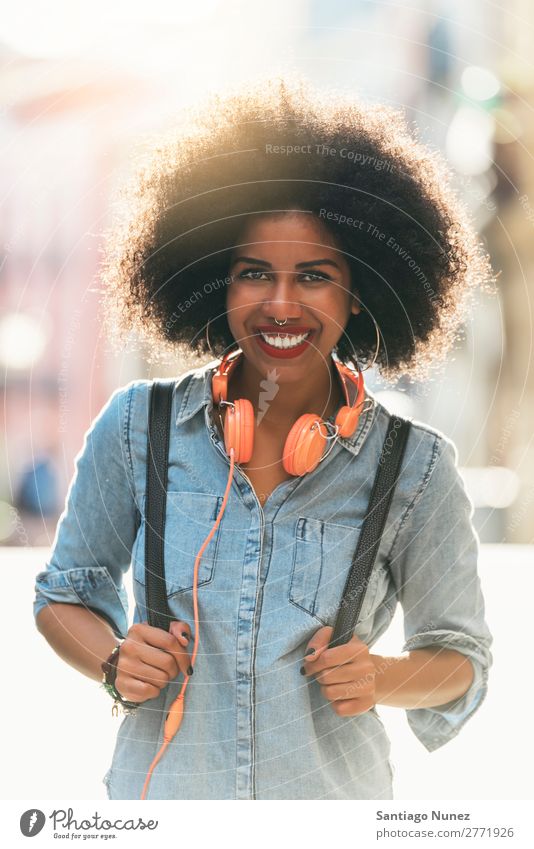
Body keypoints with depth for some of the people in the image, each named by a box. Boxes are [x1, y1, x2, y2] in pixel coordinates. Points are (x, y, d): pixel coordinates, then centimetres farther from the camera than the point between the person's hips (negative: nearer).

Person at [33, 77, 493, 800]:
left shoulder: (416, 468, -8)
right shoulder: (136, 428, -6)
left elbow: (461, 655, 3)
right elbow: (65, 595, 7)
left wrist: (381, 679, -16)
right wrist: (115, 660, -12)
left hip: (333, 794, 0)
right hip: (159, 787, 1)